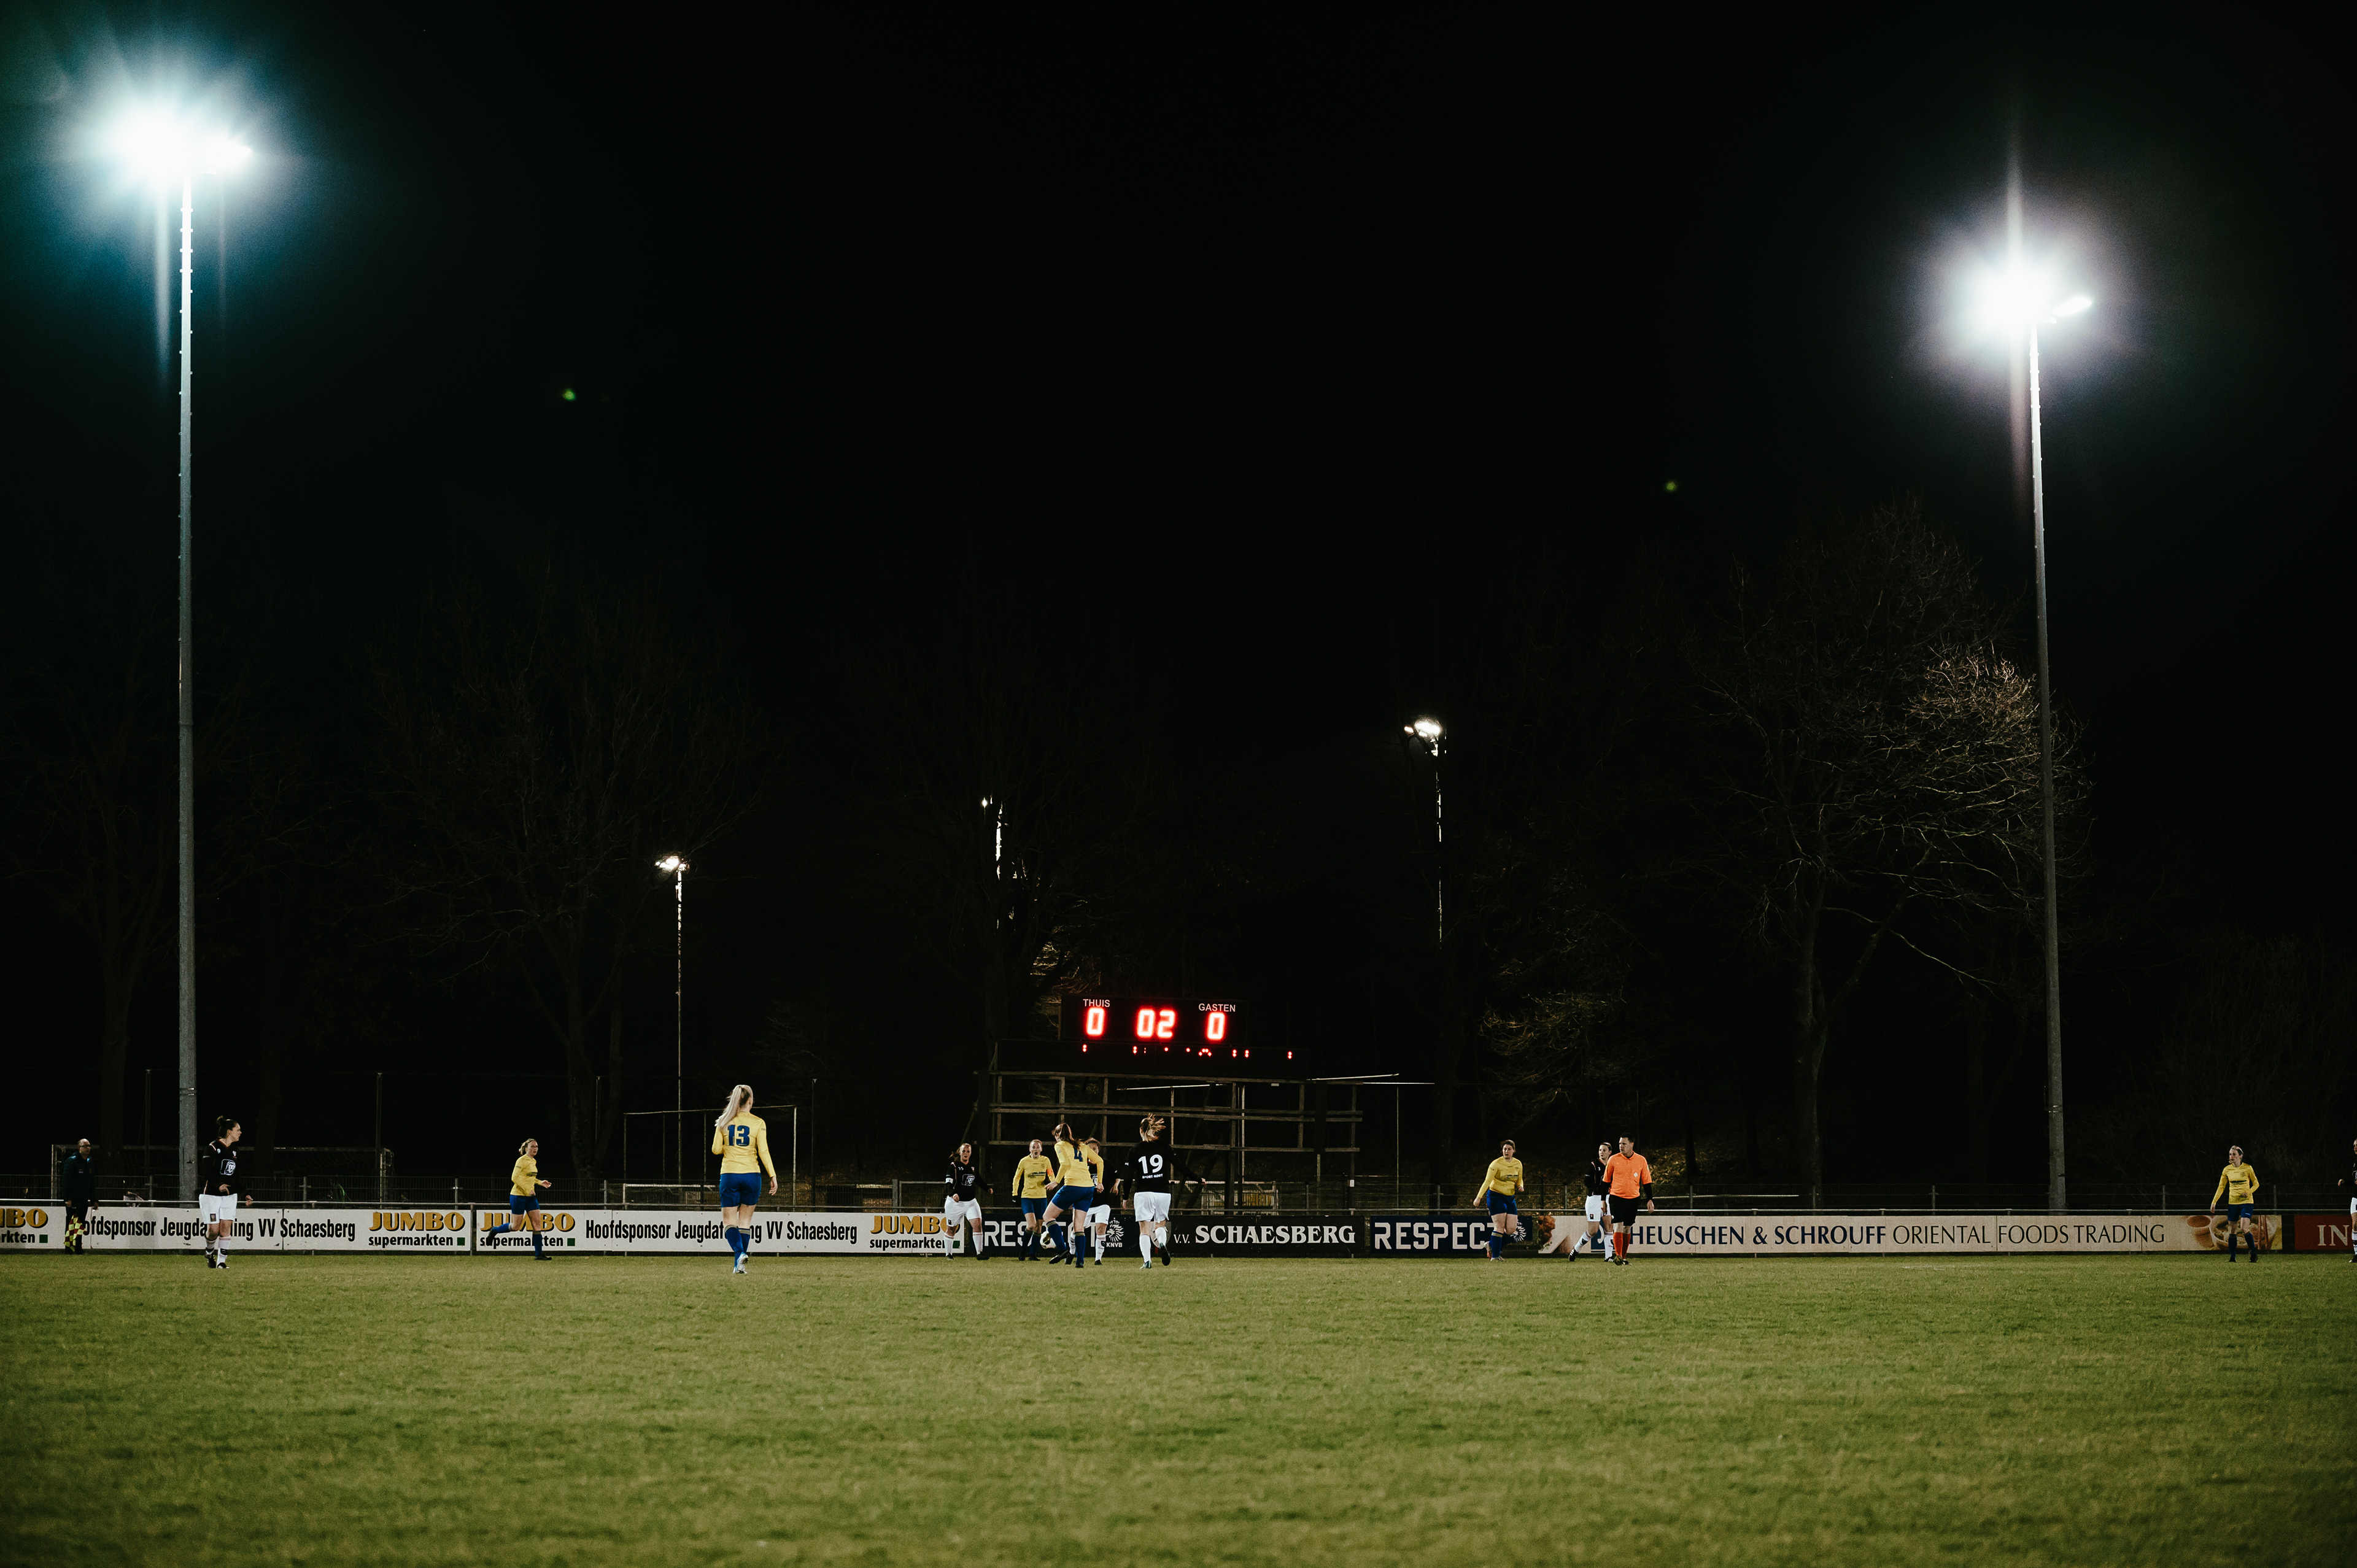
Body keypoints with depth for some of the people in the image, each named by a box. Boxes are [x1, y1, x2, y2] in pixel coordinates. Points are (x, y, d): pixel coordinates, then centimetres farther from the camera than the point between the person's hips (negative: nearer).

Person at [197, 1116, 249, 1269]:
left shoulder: (234, 1151, 12)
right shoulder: (212, 1148, -9)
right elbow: (205, 1171, -15)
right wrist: (218, 1185, -26)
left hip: (229, 1195, 6)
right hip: (211, 1194, -6)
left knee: (225, 1228, -5)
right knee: (213, 1229, -8)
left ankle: (222, 1261, -2)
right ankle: (209, 1252, 22)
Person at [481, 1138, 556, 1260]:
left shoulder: (533, 1162, 12)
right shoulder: (522, 1161, -13)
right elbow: (515, 1178, -19)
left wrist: (540, 1183, 10)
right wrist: (527, 1189, -23)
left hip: (531, 1197, 8)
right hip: (519, 1196, -8)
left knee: (537, 1224, -2)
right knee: (516, 1226, 0)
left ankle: (539, 1254, -2)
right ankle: (494, 1230, 27)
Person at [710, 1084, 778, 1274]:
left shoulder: (724, 1122, 2)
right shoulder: (758, 1123, -3)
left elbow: (716, 1149, 2)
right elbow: (763, 1152, -8)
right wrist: (773, 1176, -6)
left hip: (729, 1175, 0)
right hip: (751, 1174, 0)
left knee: (729, 1221, 5)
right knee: (745, 1221, 11)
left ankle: (739, 1253, -20)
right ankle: (739, 1265, 9)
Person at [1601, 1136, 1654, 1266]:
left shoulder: (1641, 1161, 1)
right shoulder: (1613, 1160, -2)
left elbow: (1647, 1182, 7)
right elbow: (1606, 1181, 6)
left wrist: (1649, 1200, 0)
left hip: (1633, 1199, 2)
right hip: (1616, 1197, -2)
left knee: (1627, 1229, 8)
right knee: (1618, 1226, -14)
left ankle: (1624, 1257, 16)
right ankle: (1617, 1255, -20)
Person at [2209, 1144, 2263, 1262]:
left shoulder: (2247, 1168, -4)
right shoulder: (2227, 1170, 4)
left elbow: (2256, 1184, 5)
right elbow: (2221, 1187, 9)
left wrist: (2248, 1192, -14)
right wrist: (2214, 1202, 3)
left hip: (2246, 1202, -4)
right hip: (2233, 1202, 4)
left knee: (2244, 1229, -18)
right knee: (2232, 1231, 3)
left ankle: (2254, 1254, -4)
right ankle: (2232, 1257, 11)